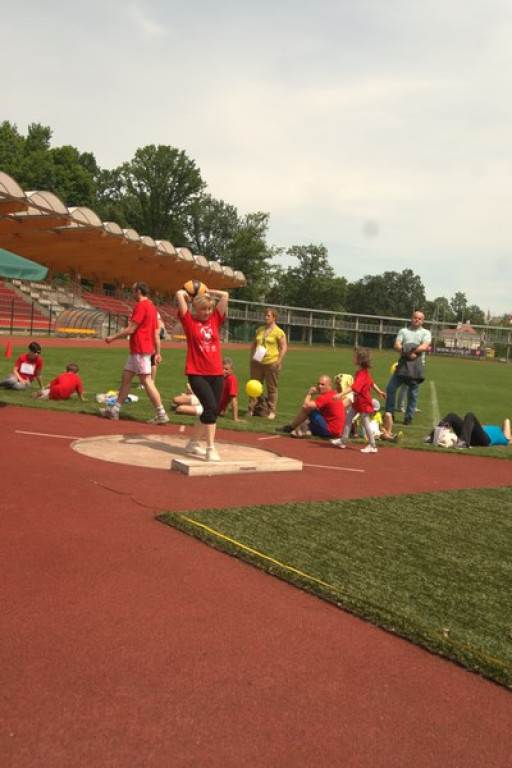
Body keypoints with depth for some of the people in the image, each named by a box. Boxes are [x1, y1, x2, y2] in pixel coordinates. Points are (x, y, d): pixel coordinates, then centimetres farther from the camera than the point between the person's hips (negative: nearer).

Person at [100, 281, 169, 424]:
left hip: (140, 351, -10)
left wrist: (113, 337, -5)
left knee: (147, 381, -8)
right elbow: (156, 333, 14)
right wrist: (158, 353, 16)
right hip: (136, 350, 10)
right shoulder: (152, 307, 15)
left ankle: (161, 415, -7)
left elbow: (131, 329, -16)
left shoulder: (141, 306, -13)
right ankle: (115, 410, 20)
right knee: (126, 377, 13)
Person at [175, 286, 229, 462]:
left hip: (216, 374, 5)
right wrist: (187, 292, 13)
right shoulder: (189, 321, -1)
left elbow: (225, 295, 7)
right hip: (197, 373, -5)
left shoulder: (215, 320, 10)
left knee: (211, 411, 11)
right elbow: (179, 294, -7)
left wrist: (206, 292, 15)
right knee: (210, 407, -19)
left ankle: (193, 443, 30)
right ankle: (211, 449, -13)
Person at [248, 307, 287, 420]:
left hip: (271, 363, -5)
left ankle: (272, 411, 10)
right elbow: (253, 344, 19)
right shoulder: (259, 330, 12)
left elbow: (284, 347, -6)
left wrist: (278, 362, -12)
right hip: (257, 363, 5)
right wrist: (252, 357, 8)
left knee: (272, 388, 2)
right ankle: (251, 409, 13)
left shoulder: (279, 332, -5)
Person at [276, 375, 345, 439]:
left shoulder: (326, 397, -19)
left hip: (329, 431, -10)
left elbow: (306, 405, -24)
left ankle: (290, 427, 6)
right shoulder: (334, 394, 11)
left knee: (307, 409, -10)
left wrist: (309, 394, -7)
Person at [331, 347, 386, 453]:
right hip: (357, 402, 10)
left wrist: (341, 394, -48)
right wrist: (379, 391, 31)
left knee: (366, 423, 0)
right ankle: (343, 441, 18)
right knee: (348, 418, 11)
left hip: (364, 403, -10)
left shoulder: (362, 374, -26)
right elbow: (372, 382, 18)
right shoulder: (361, 372, 5)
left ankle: (372, 446, 11)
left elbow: (354, 387, -39)